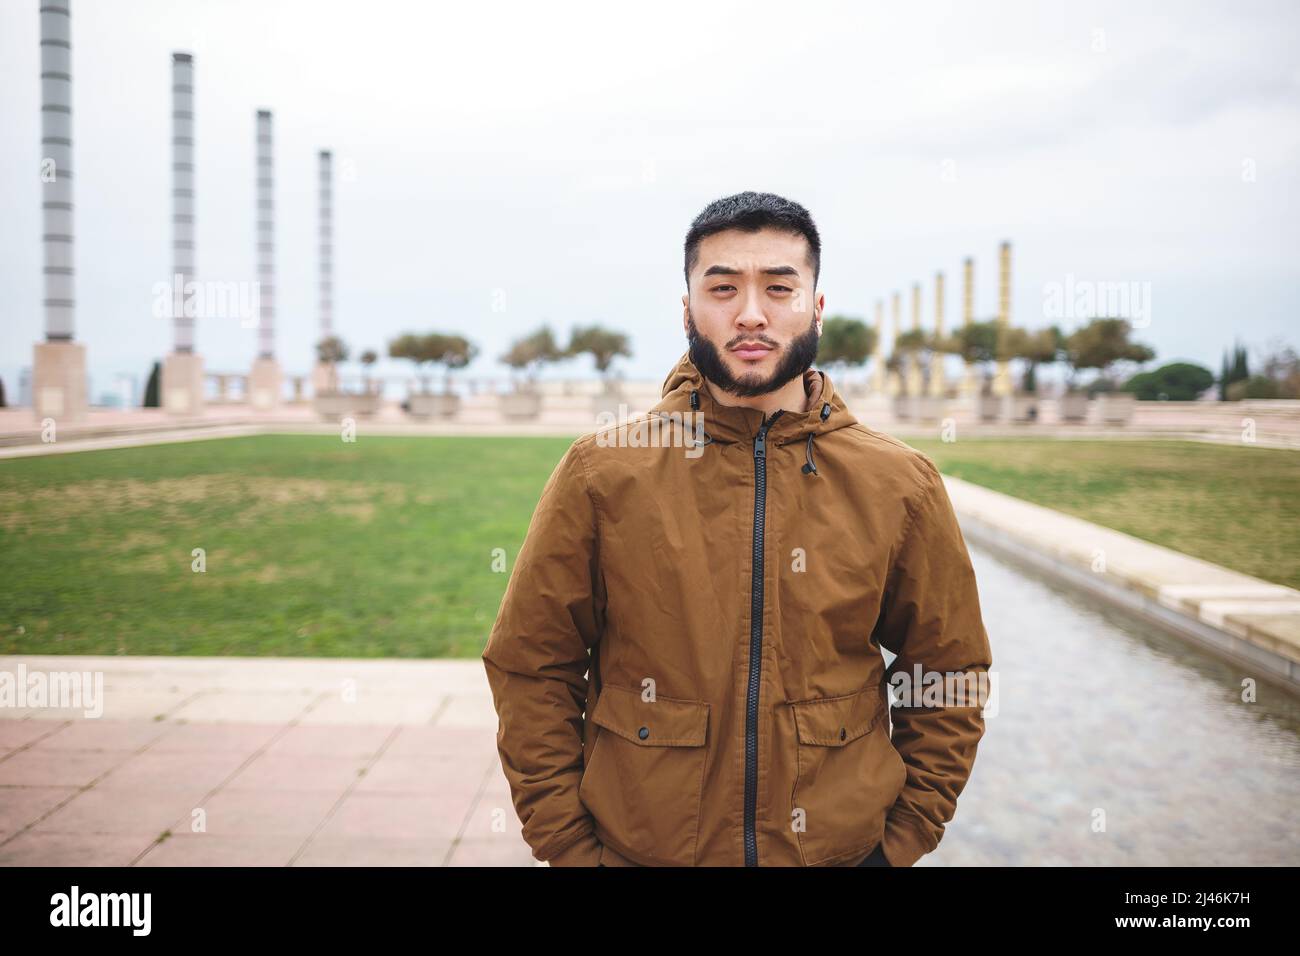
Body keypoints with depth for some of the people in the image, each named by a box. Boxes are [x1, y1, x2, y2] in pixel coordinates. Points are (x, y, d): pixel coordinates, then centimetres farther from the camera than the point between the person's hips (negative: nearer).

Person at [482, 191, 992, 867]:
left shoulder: (901, 486, -4)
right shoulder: (600, 474, -8)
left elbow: (951, 675, 4)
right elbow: (531, 670, -3)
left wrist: (900, 841, -1)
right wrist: (570, 846, -7)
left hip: (844, 849, 1)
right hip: (637, 849, 0)